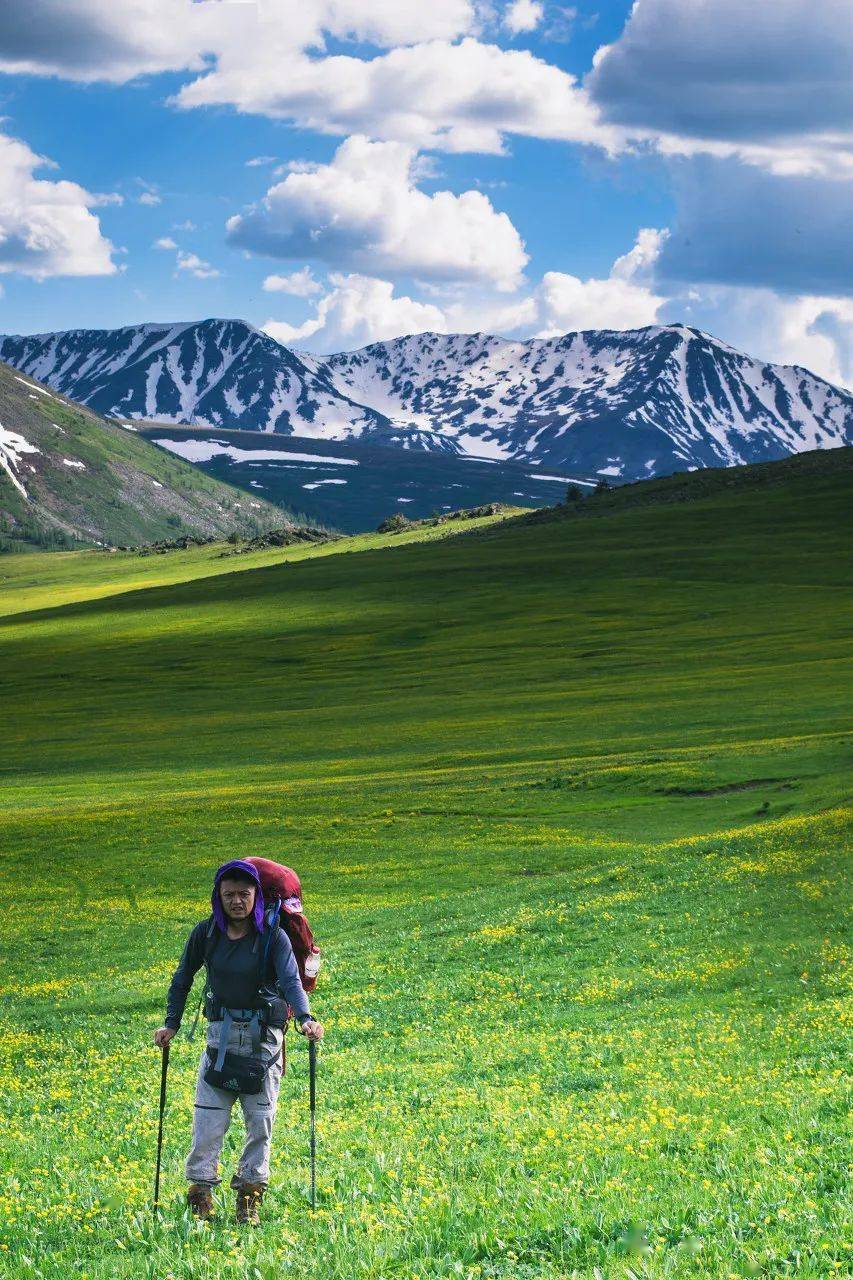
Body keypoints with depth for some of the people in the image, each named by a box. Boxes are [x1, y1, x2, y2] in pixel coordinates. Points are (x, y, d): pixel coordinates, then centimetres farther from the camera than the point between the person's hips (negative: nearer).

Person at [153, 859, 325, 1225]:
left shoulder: (272, 936, -10)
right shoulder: (206, 932, -2)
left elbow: (291, 980, -22)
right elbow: (183, 978, 10)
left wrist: (306, 1018, -40)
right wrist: (171, 1023, 3)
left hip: (264, 1035, -1)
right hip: (221, 1031, 1)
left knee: (260, 1119, 2)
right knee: (208, 1117, -5)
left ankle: (250, 1196, 12)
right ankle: (200, 1192, 2)